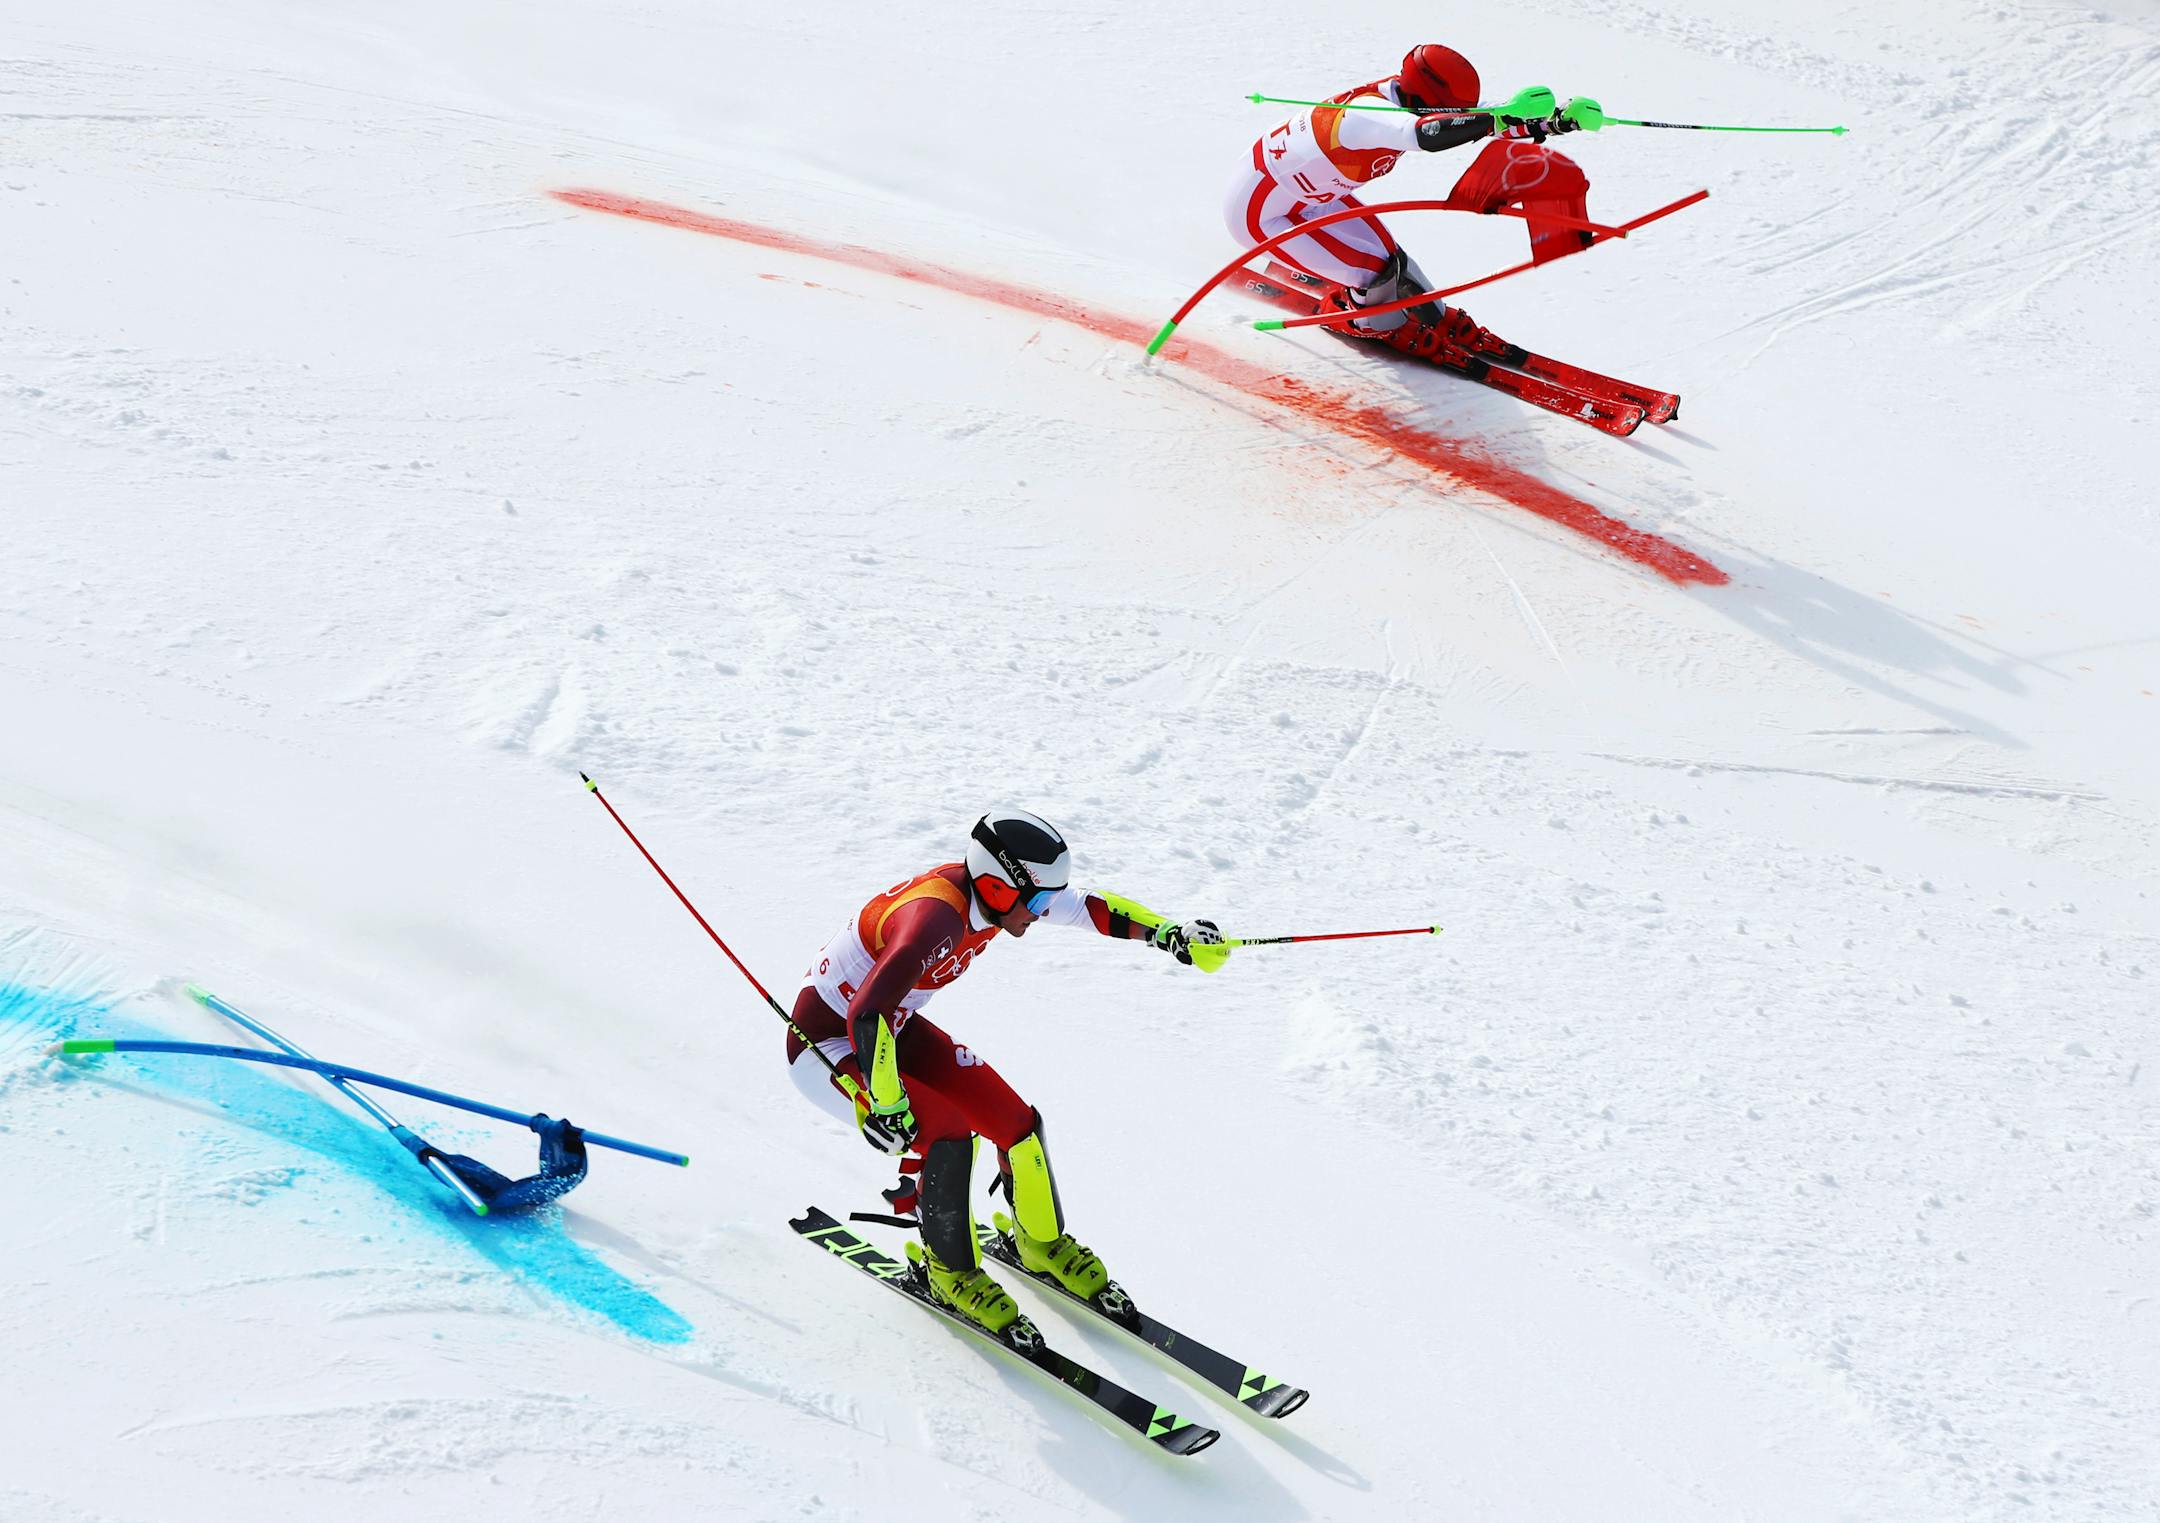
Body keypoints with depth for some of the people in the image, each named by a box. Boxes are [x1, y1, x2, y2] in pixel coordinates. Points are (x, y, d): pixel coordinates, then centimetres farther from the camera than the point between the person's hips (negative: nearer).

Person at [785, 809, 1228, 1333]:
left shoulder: (999, 891, -12)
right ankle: (950, 1270, 1)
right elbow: (867, 1014, -43)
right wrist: (885, 1104, -45)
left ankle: (1042, 1241, 26)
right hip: (825, 1045, -8)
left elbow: (1090, 907, 2)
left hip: (893, 1029, 8)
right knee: (945, 1134, -24)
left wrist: (1168, 932, -3)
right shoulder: (936, 918, -37)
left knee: (1013, 1118, 0)